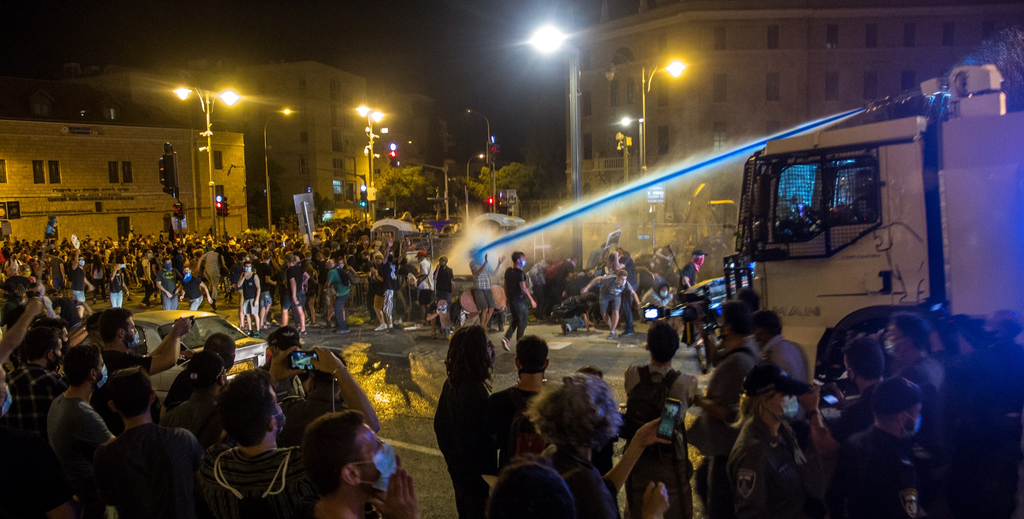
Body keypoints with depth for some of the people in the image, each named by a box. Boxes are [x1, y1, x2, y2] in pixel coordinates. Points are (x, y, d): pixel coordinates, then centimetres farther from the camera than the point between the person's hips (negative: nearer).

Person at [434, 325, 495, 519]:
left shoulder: (451, 384, -4)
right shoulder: (476, 392, -31)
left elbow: (440, 424, 7)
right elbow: (480, 440, -28)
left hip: (458, 467, 8)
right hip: (476, 473, -8)